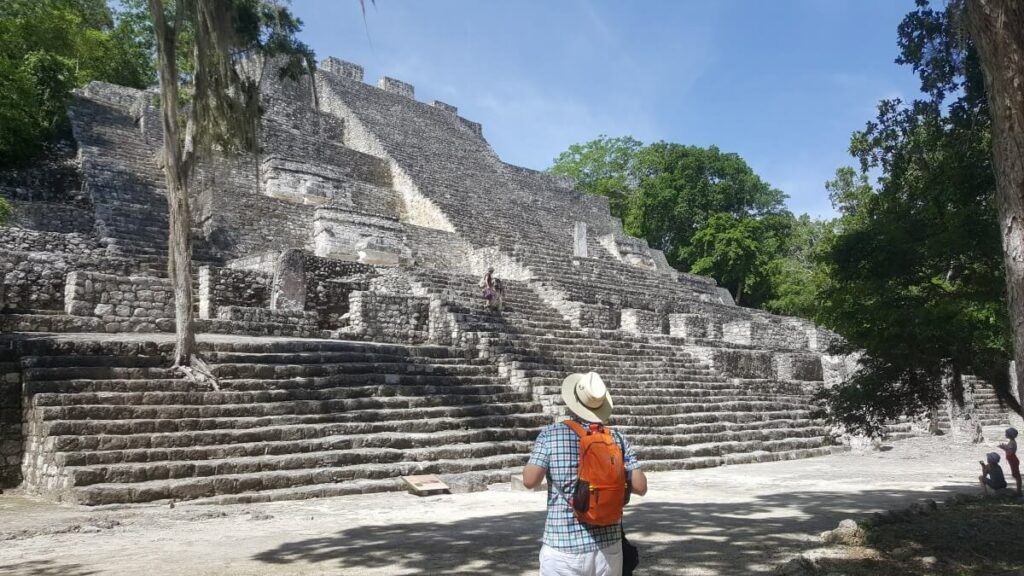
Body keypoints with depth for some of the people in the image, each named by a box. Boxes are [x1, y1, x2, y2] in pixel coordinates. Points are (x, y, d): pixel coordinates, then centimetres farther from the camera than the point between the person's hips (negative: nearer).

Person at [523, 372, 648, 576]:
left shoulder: (551, 435, -7)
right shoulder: (617, 438, 1)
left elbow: (530, 480, -14)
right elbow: (640, 487, -3)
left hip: (564, 548, -3)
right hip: (609, 546, 3)